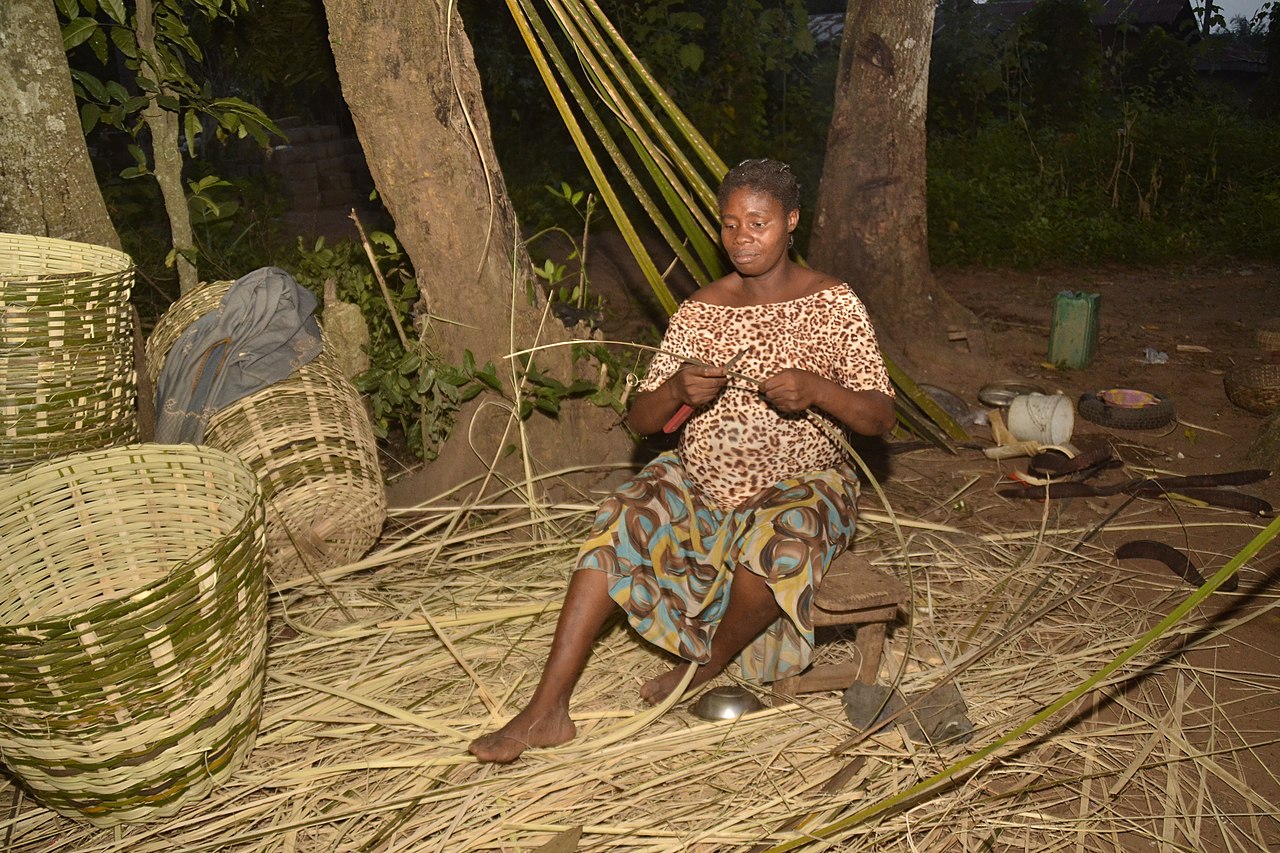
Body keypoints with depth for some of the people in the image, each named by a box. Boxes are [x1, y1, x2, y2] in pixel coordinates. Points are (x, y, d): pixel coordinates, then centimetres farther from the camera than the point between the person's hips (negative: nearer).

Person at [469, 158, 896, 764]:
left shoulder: (833, 304, -3)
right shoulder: (700, 312, 2)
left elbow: (880, 417, -6)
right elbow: (640, 420, 1)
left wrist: (817, 389, -26)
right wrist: (676, 389, -22)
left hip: (803, 480, -2)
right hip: (703, 479, 3)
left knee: (778, 538, -37)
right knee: (619, 525, -24)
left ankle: (710, 666, -6)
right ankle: (546, 711, -21)